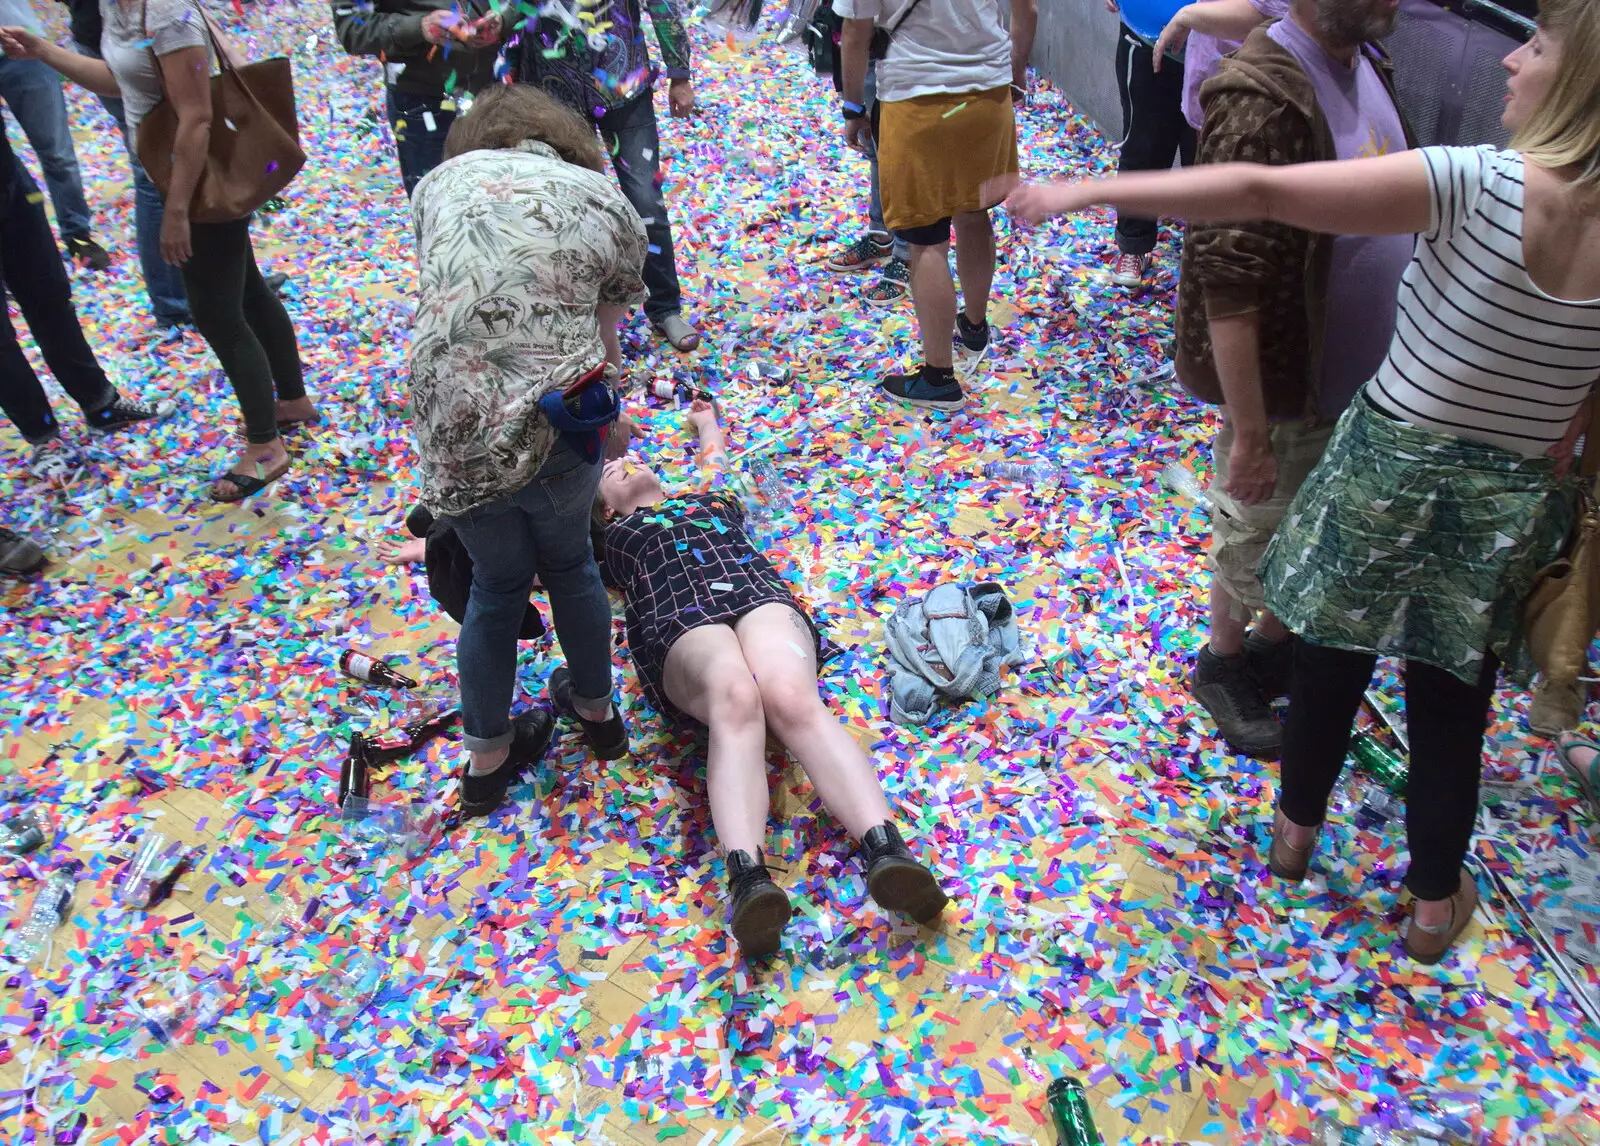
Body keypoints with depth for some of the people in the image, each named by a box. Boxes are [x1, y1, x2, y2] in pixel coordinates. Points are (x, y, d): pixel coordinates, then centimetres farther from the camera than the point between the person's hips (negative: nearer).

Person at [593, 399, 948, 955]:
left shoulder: (710, 498, 44)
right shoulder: (611, 536, 36)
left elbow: (716, 461, 64)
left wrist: (706, 421, 83)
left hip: (759, 593, 2)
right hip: (678, 619, -2)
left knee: (793, 699, -34)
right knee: (736, 697, -39)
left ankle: (887, 853, -56)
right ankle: (747, 879, -60)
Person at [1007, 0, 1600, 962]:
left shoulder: (1485, 186, -22)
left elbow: (1261, 192, -29)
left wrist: (1094, 191, -26)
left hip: (1392, 468, -3)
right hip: (1512, 504, 3)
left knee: (1332, 657, 20)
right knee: (1453, 701, 17)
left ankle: (1295, 834, 42)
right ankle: (1436, 906, 34)